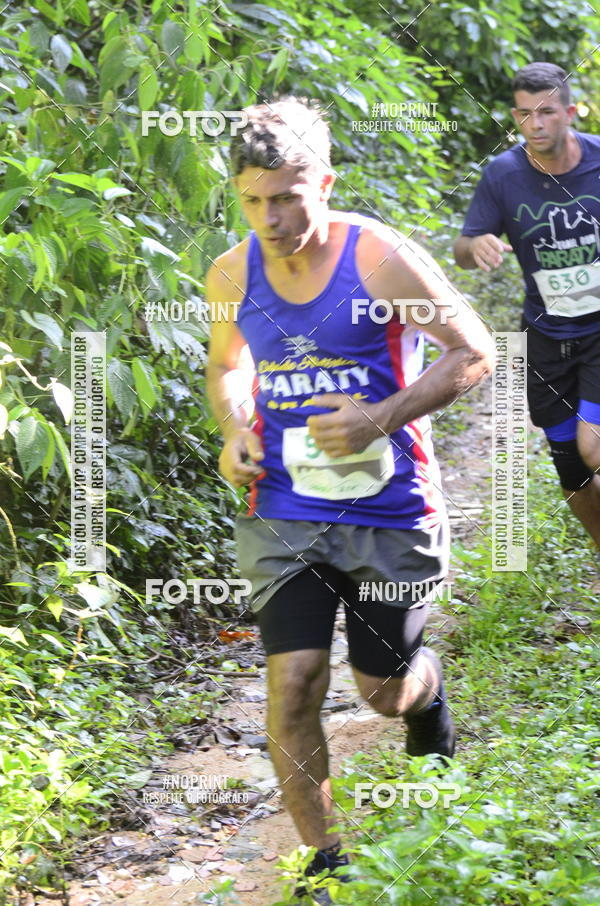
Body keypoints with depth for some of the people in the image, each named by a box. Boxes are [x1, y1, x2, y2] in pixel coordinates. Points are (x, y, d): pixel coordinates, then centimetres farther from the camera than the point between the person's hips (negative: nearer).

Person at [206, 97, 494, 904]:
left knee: (383, 689, 11)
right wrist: (232, 432, -4)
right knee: (293, 684, -9)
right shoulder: (232, 276, -2)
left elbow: (475, 353, -8)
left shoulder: (383, 261, -15)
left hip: (390, 512, -2)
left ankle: (425, 685, 50)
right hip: (286, 513, 2)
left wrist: (383, 417, -21)